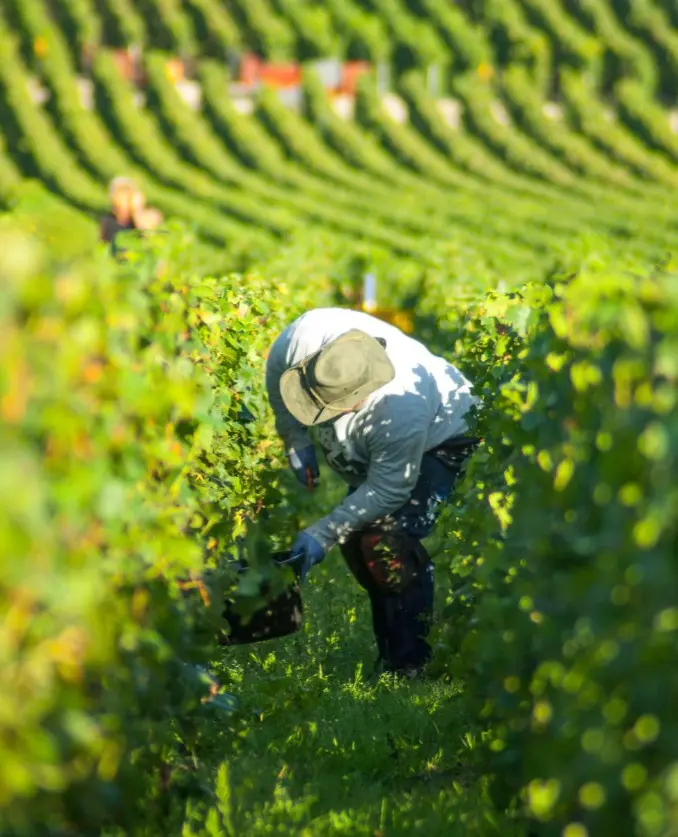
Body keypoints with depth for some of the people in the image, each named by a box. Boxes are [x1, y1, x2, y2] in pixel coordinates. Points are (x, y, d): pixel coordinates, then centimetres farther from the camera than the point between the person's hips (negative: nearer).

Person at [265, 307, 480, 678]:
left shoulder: (402, 408, -45)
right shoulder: (308, 335, -33)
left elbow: (388, 490, -33)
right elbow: (276, 373, -8)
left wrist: (323, 534, -32)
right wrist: (296, 441, -10)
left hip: (439, 438, -8)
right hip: (373, 447, 8)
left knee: (387, 542, -23)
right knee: (357, 543, 2)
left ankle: (411, 665, -17)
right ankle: (389, 654, 14)